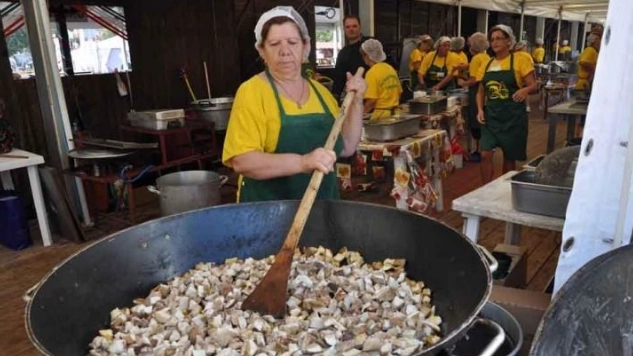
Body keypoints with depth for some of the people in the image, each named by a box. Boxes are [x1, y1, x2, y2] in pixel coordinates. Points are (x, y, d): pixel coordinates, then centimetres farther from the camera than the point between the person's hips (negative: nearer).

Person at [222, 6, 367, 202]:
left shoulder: (319, 90, 6)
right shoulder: (252, 91, -10)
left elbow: (346, 148, 8)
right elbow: (241, 161, -20)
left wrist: (356, 102, -2)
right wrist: (302, 162, -30)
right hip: (268, 209, -5)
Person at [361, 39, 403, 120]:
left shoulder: (372, 73, -13)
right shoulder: (390, 68, 9)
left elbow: (371, 101, -18)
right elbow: (399, 93, 15)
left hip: (380, 116, -7)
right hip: (395, 113, 7)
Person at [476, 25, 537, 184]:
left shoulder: (520, 60, -4)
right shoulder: (487, 64, 9)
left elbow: (533, 85, -7)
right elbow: (481, 92, 15)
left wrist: (525, 90, -29)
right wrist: (480, 109, -2)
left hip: (513, 116, -3)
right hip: (491, 115, 3)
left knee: (509, 157, 8)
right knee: (485, 155, -7)